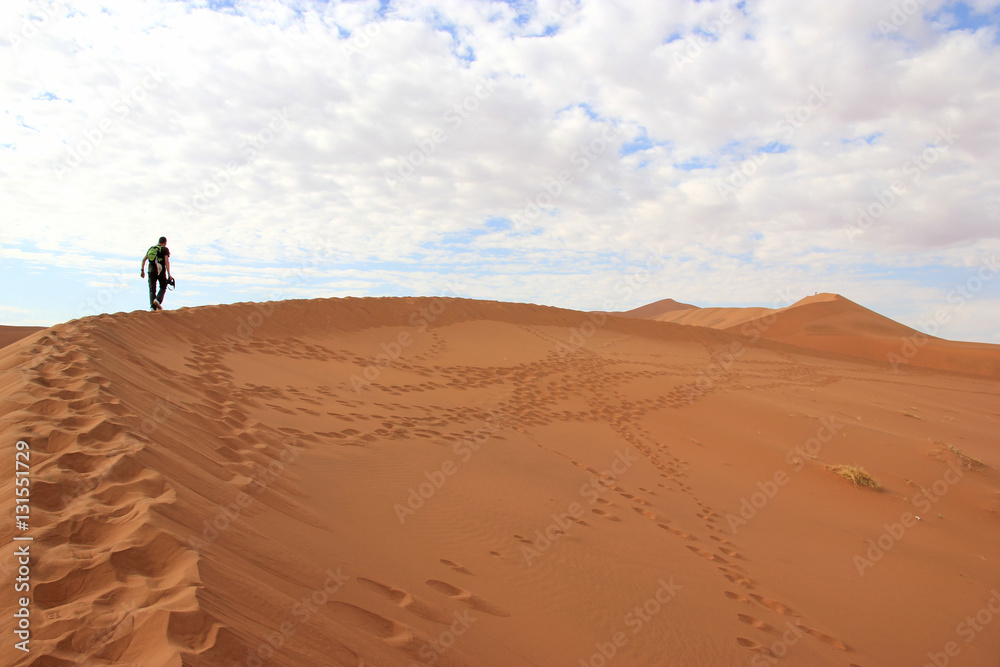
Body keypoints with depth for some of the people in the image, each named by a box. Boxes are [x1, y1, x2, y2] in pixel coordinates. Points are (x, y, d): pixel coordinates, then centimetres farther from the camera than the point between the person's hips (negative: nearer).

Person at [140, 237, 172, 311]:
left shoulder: (151, 248, 17)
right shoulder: (165, 249, 1)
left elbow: (144, 259, 15)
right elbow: (167, 261, -11)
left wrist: (142, 270, 19)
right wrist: (169, 274, -15)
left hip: (151, 270, 4)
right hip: (161, 271, -4)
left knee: (152, 289, 4)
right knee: (163, 287, 14)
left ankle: (152, 307, -9)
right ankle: (158, 300, -11)